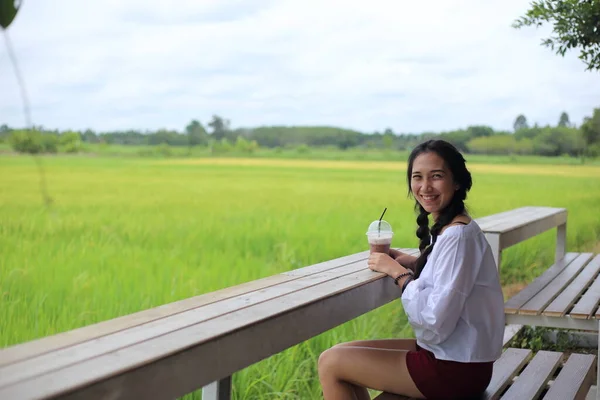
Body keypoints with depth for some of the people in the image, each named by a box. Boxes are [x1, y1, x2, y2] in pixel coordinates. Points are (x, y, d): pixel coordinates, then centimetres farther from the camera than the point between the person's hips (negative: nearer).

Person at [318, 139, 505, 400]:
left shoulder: (458, 236, -22)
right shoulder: (448, 229, 7)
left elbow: (435, 321, -26)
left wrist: (398, 272, -14)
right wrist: (413, 264, 0)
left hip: (456, 371, -9)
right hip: (447, 354, 9)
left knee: (330, 363, -4)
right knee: (343, 353, 15)